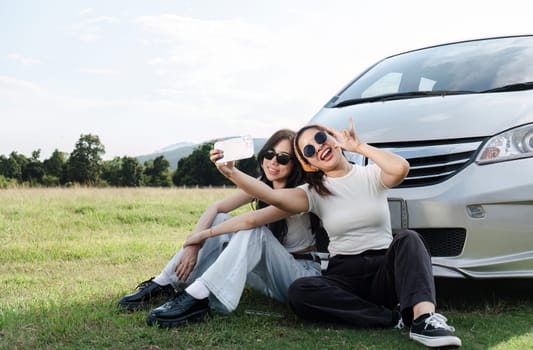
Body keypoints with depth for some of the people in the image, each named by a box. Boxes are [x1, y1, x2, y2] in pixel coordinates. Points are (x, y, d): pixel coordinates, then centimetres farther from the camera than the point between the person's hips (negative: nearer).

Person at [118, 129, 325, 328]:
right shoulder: (262, 185, 3)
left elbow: (252, 219, -34)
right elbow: (215, 208, -5)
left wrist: (201, 235, -25)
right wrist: (193, 244, -21)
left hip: (302, 273, -7)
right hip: (270, 274, 7)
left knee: (253, 230, -32)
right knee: (220, 221, -9)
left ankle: (196, 298, -39)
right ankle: (163, 284, -11)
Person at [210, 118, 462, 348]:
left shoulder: (371, 175, 5)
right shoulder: (314, 193, 5)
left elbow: (401, 168, -20)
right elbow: (273, 197, -15)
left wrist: (359, 147, -13)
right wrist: (232, 173, -29)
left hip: (385, 270, 0)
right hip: (344, 274, 1)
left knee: (407, 239, -31)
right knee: (299, 293, -29)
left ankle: (423, 317, -47)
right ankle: (394, 317, -27)